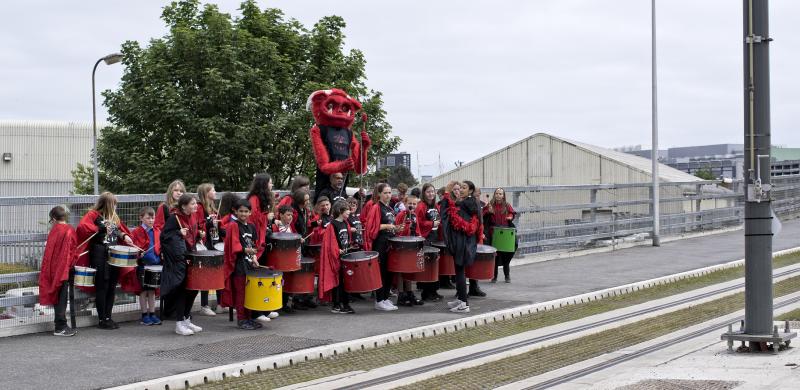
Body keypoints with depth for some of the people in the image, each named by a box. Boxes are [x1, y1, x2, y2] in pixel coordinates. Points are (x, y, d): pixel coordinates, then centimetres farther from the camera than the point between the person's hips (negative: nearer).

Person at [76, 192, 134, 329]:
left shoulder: (114, 216, 16)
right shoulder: (94, 214, -5)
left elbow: (121, 229, 25)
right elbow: (82, 226, -21)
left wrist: (125, 236, 3)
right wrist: (100, 229, -20)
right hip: (100, 255, -7)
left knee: (112, 287, 8)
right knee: (102, 287, -3)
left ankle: (108, 317, 14)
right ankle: (102, 320, 2)